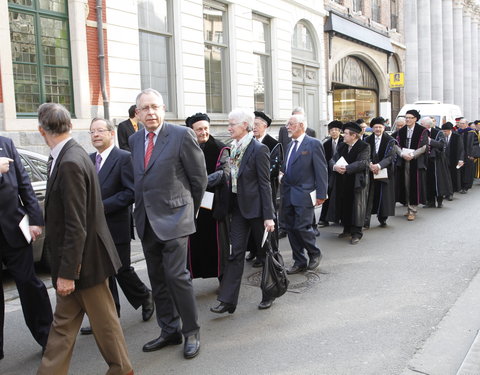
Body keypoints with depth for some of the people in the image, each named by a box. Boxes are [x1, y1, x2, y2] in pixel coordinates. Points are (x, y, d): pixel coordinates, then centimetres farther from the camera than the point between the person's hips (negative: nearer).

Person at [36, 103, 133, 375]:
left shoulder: (70, 163, -23)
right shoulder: (67, 156, 6)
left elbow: (76, 226, -24)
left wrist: (67, 272, -19)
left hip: (84, 258, -9)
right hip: (71, 260, 9)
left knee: (104, 319, 10)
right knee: (64, 322, 16)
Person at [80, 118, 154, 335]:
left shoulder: (124, 158, -10)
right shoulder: (88, 160, 12)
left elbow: (131, 192, -17)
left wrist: (102, 206, -20)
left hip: (116, 226, -6)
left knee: (122, 270, 5)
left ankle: (145, 297, 32)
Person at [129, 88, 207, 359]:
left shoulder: (182, 135, -9)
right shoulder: (135, 140, 10)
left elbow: (200, 178, -4)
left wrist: (190, 209, 4)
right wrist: (142, 209, 13)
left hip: (173, 218, -6)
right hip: (147, 220, 7)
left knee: (177, 275, -7)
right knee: (158, 279, 12)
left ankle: (191, 332, 11)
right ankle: (169, 331, 26)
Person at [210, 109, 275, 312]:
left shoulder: (259, 149, -13)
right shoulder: (234, 149, 8)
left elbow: (264, 183, -15)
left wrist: (268, 215, -16)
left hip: (256, 207, -6)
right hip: (238, 206, 6)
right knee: (236, 252, 3)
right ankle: (228, 300, 5)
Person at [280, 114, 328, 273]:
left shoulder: (314, 144, -7)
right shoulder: (291, 144, 15)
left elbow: (321, 170, -10)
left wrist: (321, 194, -13)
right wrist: (282, 172, 1)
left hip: (304, 194, -7)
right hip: (288, 194, 7)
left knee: (302, 227, -7)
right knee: (290, 228, 9)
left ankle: (315, 254, 21)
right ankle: (299, 261, 22)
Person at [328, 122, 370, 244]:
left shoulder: (364, 147, -8)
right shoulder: (342, 147, 12)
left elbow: (363, 163, -20)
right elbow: (333, 160, 5)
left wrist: (346, 168, -25)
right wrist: (335, 166, -18)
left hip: (357, 183, -6)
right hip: (342, 183, 6)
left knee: (356, 207, -1)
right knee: (344, 206, 11)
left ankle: (356, 233, 7)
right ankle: (347, 229, 26)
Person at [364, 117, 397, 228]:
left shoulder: (390, 141, -1)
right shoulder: (368, 140, 7)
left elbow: (389, 156, -12)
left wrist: (379, 165, -28)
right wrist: (370, 164, -21)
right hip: (370, 172, 1)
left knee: (384, 196, 5)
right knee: (369, 196, -5)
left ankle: (382, 219, 20)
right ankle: (366, 221, -5)